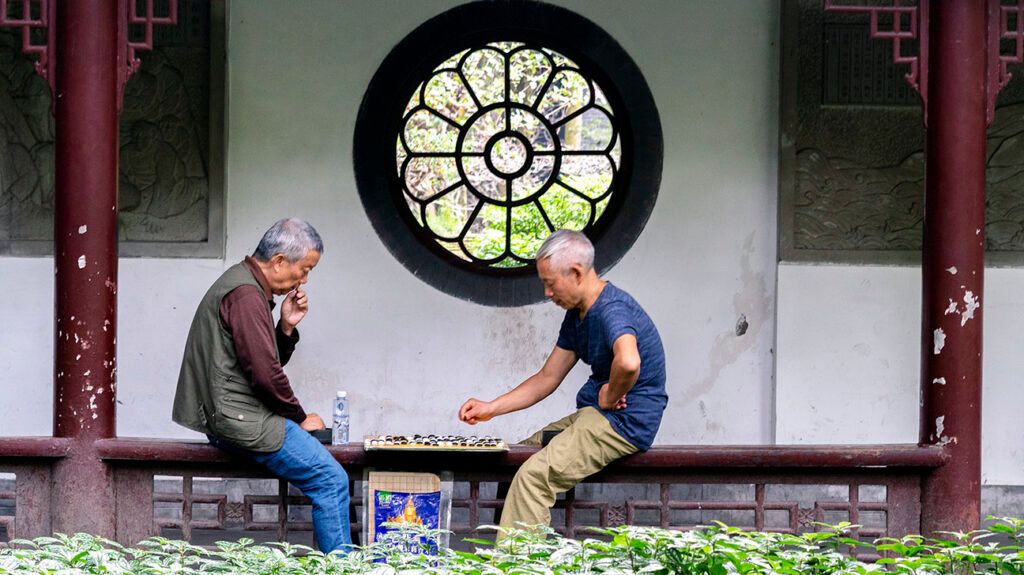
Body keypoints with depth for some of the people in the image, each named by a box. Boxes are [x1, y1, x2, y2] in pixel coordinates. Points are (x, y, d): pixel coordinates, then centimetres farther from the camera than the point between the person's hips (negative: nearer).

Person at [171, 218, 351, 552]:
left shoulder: (250, 289, 17)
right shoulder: (245, 295, -17)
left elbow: (270, 361, 20)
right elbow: (265, 374, -21)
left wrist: (287, 327, 2)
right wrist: (300, 418, -8)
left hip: (229, 416, 11)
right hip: (239, 419, -11)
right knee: (331, 479, -14)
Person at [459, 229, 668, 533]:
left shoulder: (612, 309, -19)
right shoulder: (576, 315, 15)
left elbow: (628, 363, -40)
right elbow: (548, 377, 21)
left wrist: (609, 398, -20)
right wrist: (491, 408, 13)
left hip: (624, 423, -11)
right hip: (594, 416, 11)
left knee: (533, 474, -23)